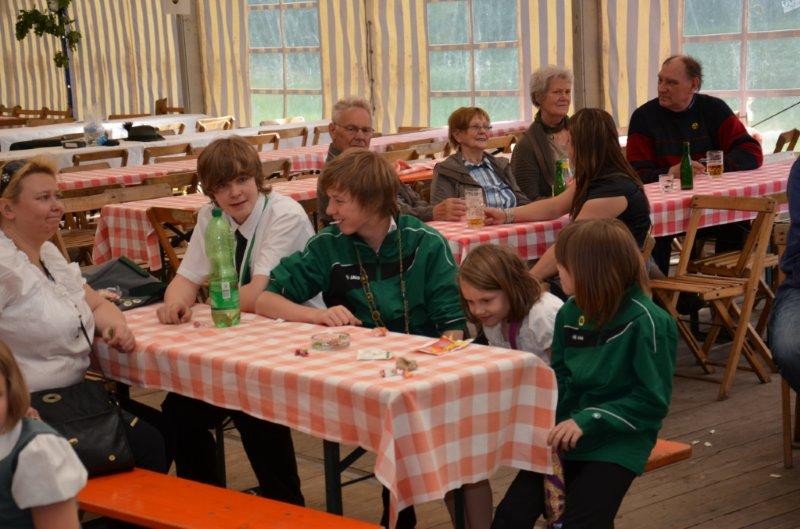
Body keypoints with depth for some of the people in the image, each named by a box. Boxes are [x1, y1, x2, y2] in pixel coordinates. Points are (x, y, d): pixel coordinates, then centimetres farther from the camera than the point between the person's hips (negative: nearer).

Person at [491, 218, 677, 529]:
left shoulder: (647, 322, -15)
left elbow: (653, 403, -14)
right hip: (568, 434, 5)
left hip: (618, 440, -5)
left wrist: (590, 420, -19)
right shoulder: (571, 311, 4)